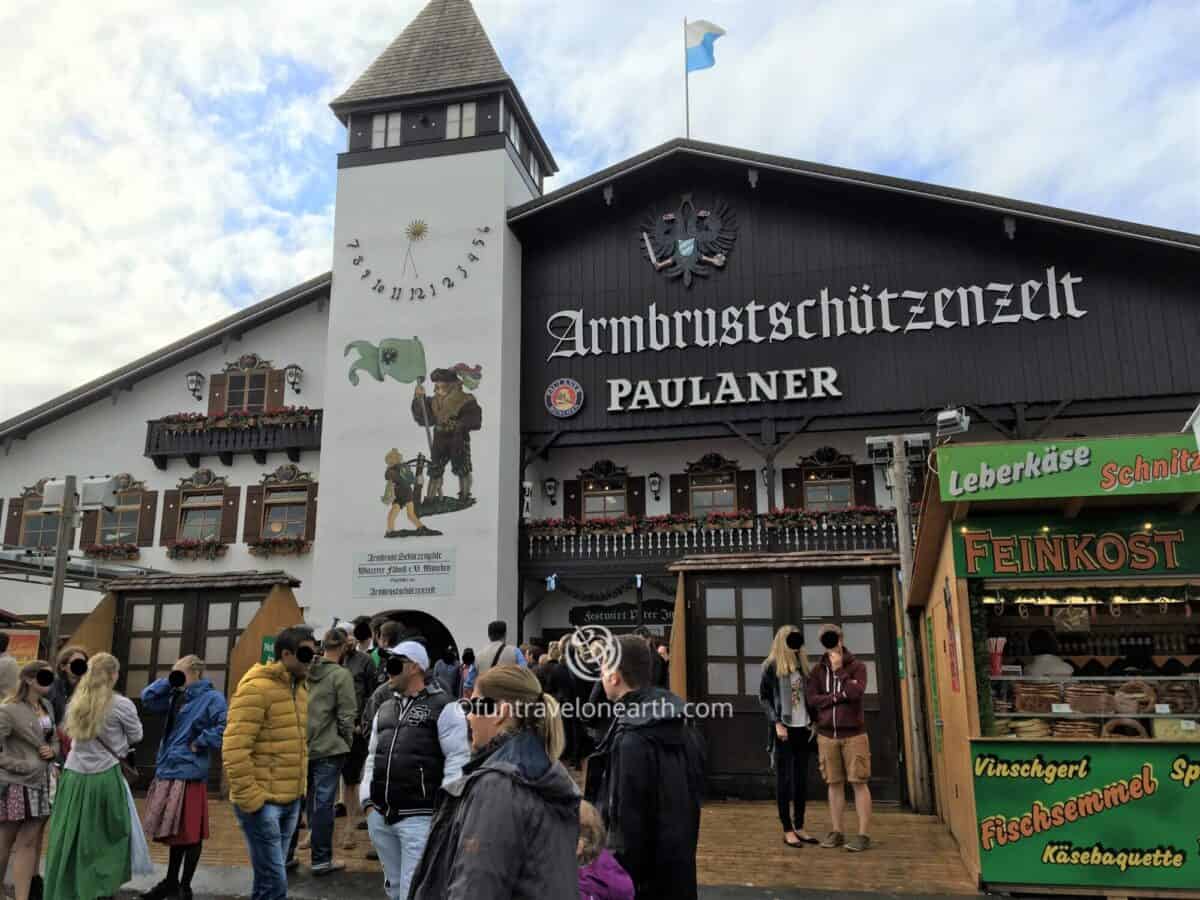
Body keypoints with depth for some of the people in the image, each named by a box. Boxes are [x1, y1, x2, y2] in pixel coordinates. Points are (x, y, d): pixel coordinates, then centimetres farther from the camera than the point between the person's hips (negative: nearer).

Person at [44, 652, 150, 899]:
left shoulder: (75, 701, 5)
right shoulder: (122, 705, -11)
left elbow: (71, 734, 16)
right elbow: (136, 736, 4)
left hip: (74, 777, 5)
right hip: (105, 779, -5)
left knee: (70, 838, 13)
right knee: (107, 838, 7)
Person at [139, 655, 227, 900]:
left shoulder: (211, 697, -12)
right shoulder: (176, 698, 14)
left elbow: (225, 726, -22)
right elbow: (147, 700, 15)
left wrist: (200, 743, -17)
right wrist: (167, 682, 4)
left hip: (189, 773, -8)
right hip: (168, 771, 8)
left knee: (190, 833, 1)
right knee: (174, 831, 19)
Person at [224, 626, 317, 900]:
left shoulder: (299, 688, 12)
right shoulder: (257, 688, -14)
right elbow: (234, 748, -19)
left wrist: (299, 790, 16)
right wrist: (250, 799, -18)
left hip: (291, 801, 8)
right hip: (262, 802, -8)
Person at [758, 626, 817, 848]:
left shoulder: (803, 665, 13)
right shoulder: (771, 666, -3)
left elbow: (808, 696, 17)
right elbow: (763, 698, -5)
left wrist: (813, 722, 7)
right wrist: (777, 723, -14)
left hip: (802, 729, 5)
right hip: (783, 729, -5)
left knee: (802, 778, 7)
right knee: (784, 779, -1)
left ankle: (799, 826, 15)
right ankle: (787, 830, 3)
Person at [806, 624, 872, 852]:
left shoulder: (857, 667, 1)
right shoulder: (818, 670, 8)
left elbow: (857, 691, -17)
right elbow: (812, 699, -3)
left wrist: (839, 669, -9)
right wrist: (840, 696, -11)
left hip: (853, 734, -3)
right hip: (827, 735, 3)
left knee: (859, 783, -2)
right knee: (834, 784, 7)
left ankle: (863, 834, 2)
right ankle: (837, 832, 14)